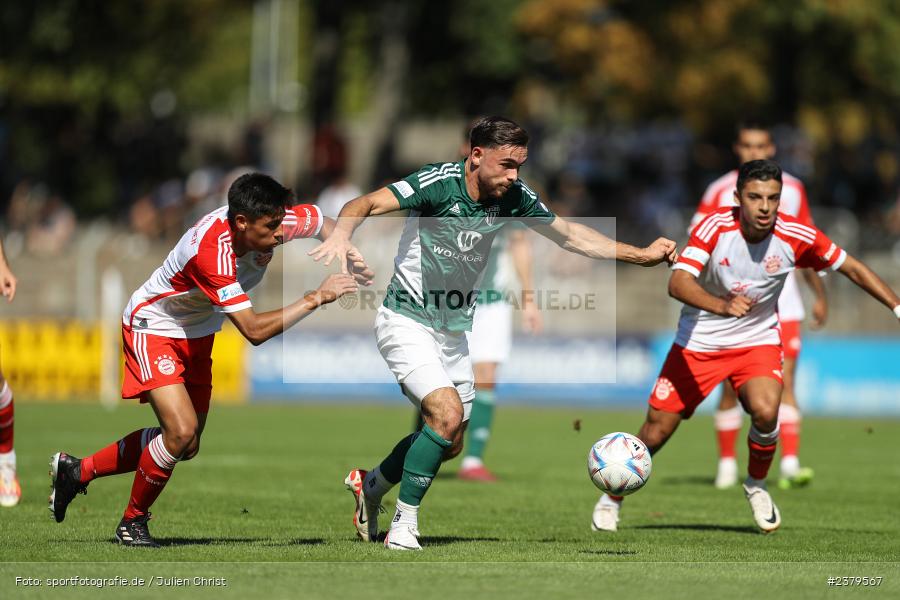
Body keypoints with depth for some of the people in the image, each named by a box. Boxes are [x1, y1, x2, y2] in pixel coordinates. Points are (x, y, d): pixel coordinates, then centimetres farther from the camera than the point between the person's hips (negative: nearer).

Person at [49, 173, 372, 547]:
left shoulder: (273, 221, -19)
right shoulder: (212, 252, -39)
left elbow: (325, 224, 3)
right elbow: (254, 330, -39)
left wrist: (347, 253, -16)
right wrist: (316, 298, -39)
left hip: (197, 336, 8)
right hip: (153, 328, -8)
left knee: (187, 446, 13)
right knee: (181, 431, -24)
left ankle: (76, 471, 29)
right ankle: (133, 522, 1)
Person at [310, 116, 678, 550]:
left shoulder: (515, 197, -4)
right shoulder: (439, 183, -21)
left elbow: (571, 236, 8)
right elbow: (366, 204, -29)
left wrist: (643, 255, 3)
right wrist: (342, 234, -51)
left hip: (455, 331, 7)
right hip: (408, 322, -7)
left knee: (450, 444, 12)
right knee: (447, 414, -24)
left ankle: (370, 485, 38)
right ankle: (404, 525, -11)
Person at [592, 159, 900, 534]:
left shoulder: (796, 237, -17)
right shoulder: (715, 227, -23)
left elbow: (852, 268, -3)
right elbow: (678, 282, -35)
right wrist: (721, 306, -53)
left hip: (757, 339, 1)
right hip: (698, 341, -1)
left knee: (765, 412, -27)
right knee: (656, 431, 0)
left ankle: (756, 486, 3)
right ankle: (612, 497, 27)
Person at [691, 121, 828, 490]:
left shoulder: (792, 189, 8)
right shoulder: (720, 192, -2)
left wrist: (820, 295, 17)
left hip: (782, 303, 1)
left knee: (785, 381, -10)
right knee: (732, 387, 2)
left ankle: (790, 464, -16)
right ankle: (727, 463, 17)